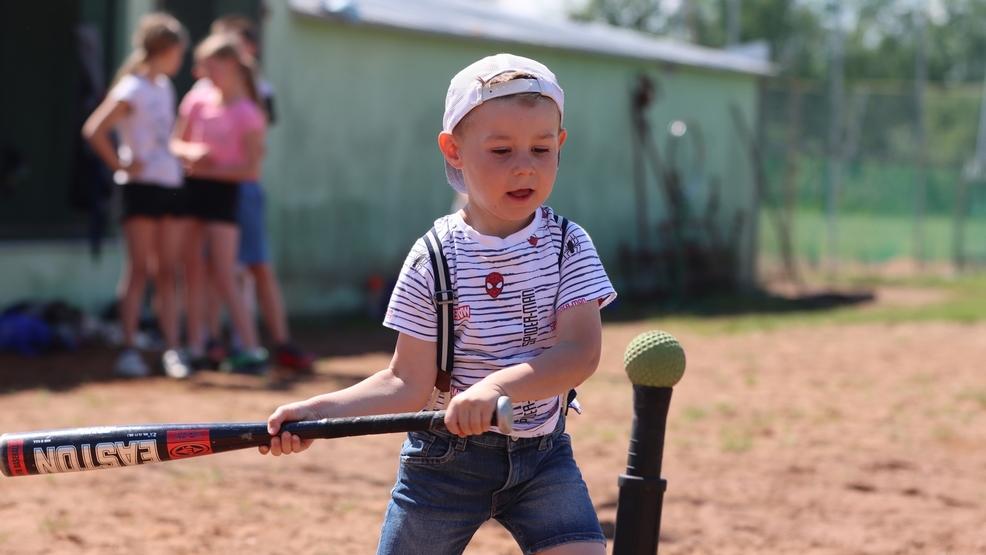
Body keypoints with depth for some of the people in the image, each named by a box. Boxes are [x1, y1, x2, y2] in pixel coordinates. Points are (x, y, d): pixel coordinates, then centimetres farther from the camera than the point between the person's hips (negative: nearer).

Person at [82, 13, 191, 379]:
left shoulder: (164, 86, 14)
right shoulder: (131, 91, -10)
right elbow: (94, 131, -17)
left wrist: (182, 158, 13)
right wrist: (121, 164, -12)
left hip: (172, 185, 7)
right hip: (142, 185, -7)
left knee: (168, 272, 5)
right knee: (138, 270, -4)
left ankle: (172, 349, 4)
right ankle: (129, 349, 0)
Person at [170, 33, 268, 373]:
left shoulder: (247, 113, -10)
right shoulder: (198, 99, 3)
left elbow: (251, 169, -12)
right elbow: (176, 143, 9)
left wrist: (208, 169, -14)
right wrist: (190, 153, -13)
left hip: (223, 190, -5)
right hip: (192, 189, 5)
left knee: (224, 276, -7)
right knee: (194, 271, 6)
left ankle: (252, 350, -4)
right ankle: (195, 347, 11)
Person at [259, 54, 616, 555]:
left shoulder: (568, 247, -6)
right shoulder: (433, 258, -9)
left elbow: (581, 352, -19)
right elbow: (408, 384, -7)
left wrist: (497, 387, -33)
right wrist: (317, 411, -18)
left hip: (543, 456, 1)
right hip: (446, 454, -1)